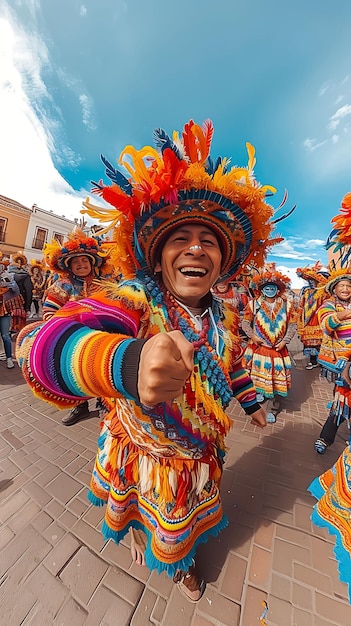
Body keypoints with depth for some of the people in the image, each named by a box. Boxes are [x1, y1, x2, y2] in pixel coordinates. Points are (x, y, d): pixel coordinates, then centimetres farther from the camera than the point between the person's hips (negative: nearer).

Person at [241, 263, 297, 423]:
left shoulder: (286, 304, 1)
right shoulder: (253, 304, -4)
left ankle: (272, 410, 23)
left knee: (277, 379, 6)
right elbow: (245, 322, -1)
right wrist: (252, 336, -14)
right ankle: (260, 392, 44)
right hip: (258, 348, -1)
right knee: (259, 376, 14)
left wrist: (285, 340, -7)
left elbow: (292, 325, 4)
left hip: (278, 349, 1)